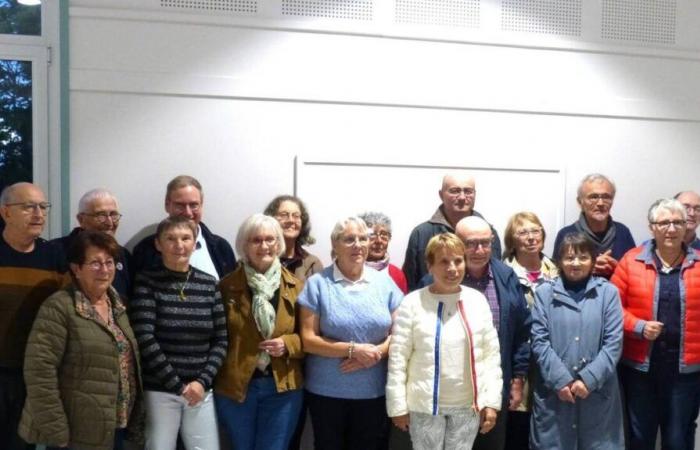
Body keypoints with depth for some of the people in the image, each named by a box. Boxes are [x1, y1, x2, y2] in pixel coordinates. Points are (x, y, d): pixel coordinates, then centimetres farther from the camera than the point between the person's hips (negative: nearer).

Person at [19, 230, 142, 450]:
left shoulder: (117, 305, 9)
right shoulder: (59, 307, -13)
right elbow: (39, 371, -18)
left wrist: (133, 419, 11)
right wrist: (55, 431, -19)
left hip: (116, 428, 7)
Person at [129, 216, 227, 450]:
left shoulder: (208, 283, 6)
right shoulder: (147, 281, -4)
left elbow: (221, 339, 5)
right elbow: (145, 338, -12)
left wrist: (203, 381, -7)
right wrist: (177, 385, -13)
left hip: (200, 390, 3)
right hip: (159, 391, -3)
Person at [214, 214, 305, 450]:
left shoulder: (295, 286, 1)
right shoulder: (227, 286, -2)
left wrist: (288, 344, -14)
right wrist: (214, 377, -8)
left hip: (282, 387, 1)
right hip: (235, 386, 0)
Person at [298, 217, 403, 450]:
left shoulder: (383, 281, 3)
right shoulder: (318, 284, -5)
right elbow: (308, 340, -8)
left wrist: (376, 352, -15)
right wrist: (353, 349, -18)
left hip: (375, 392, 2)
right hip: (327, 393, -2)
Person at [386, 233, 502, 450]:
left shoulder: (477, 300, 1)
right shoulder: (413, 302, -8)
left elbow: (491, 355, 3)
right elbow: (398, 358, -6)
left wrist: (491, 401, -1)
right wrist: (398, 406, -7)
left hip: (468, 405, 3)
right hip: (425, 405, -2)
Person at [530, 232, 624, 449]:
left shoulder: (608, 292, 2)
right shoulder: (544, 292, 2)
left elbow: (613, 343, -3)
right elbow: (539, 342, -2)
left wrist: (589, 379, -12)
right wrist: (560, 380, -11)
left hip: (598, 392, 0)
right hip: (553, 392, 0)